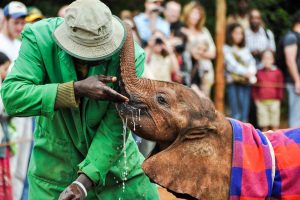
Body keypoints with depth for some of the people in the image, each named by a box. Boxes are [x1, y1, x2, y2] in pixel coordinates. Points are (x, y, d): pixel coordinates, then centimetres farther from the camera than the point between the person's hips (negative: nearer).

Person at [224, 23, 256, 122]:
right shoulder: (226, 49, 4)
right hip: (233, 82, -4)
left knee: (244, 115, -2)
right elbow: (231, 64, -5)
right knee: (235, 114, -11)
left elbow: (252, 62, 11)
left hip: (245, 83, 4)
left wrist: (251, 73, -10)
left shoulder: (245, 50, 20)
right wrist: (245, 72, -11)